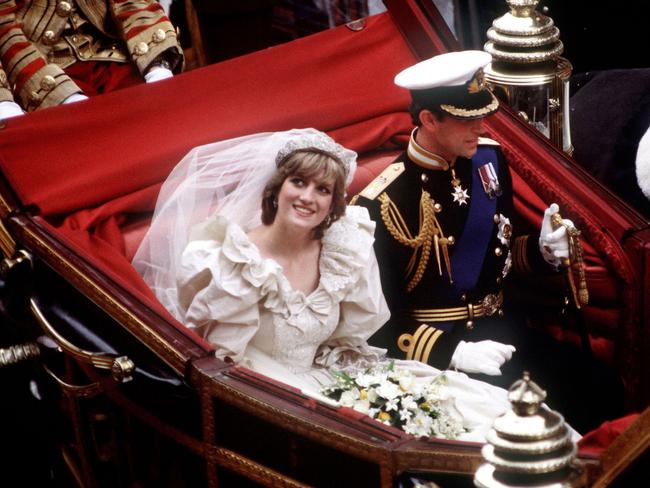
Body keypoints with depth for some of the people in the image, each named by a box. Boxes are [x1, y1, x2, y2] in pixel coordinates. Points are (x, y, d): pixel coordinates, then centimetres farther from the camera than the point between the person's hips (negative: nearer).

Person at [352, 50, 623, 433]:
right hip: (434, 350, -7)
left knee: (603, 391, -7)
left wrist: (543, 251, -3)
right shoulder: (383, 204, -18)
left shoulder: (488, 158, 3)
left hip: (500, 329, 7)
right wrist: (451, 352, -26)